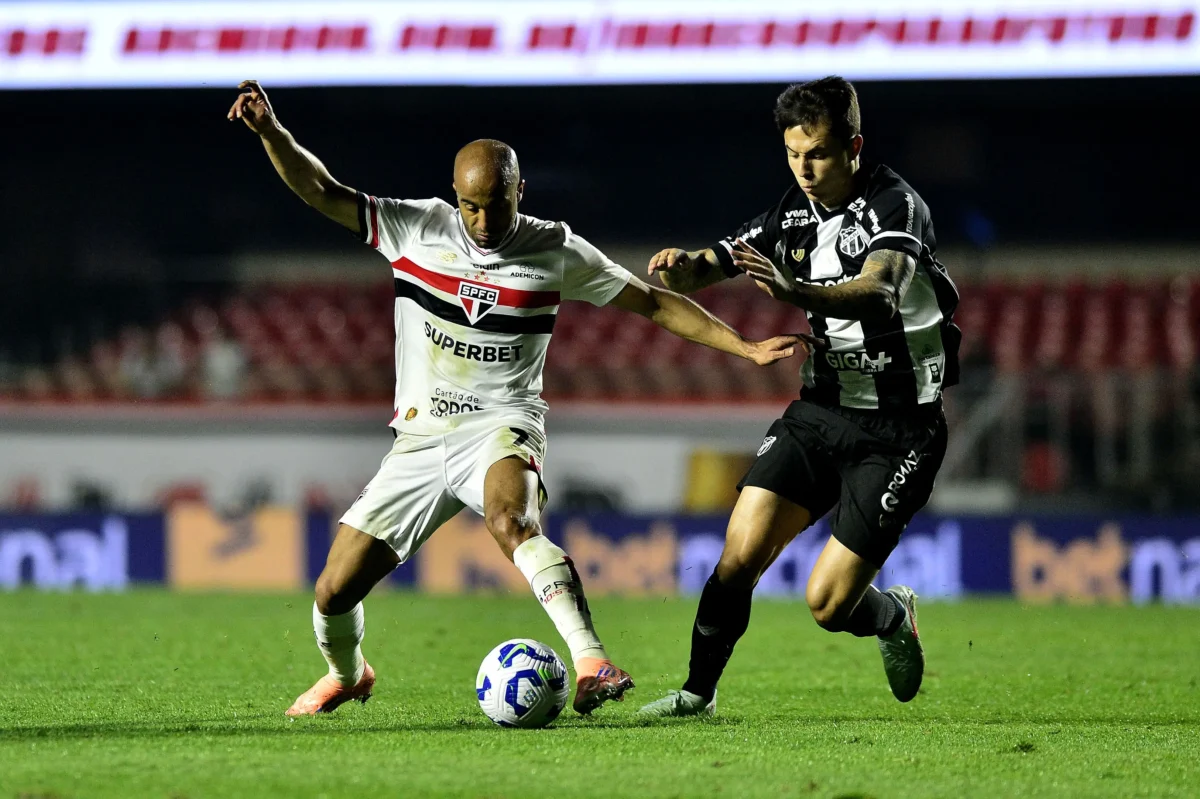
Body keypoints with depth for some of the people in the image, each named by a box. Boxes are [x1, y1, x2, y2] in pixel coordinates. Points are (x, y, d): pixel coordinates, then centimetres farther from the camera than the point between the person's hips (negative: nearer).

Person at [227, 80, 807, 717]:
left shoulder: (556, 252, -3)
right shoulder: (416, 228, 0)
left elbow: (653, 303, 5)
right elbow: (322, 192, -3)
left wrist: (745, 347, 0)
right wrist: (271, 132, -20)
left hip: (502, 426, -3)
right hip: (420, 437, 3)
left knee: (509, 521, -39)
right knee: (333, 592, 2)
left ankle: (591, 664, -50)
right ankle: (346, 675, 36)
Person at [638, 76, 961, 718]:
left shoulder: (895, 206, -17)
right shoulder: (795, 212, 3)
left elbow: (879, 294, -36)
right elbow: (711, 267, 4)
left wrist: (796, 291, -55)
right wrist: (682, 266, -22)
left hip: (898, 429, -5)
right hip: (821, 410, 5)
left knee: (827, 604, -9)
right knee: (740, 553, -11)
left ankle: (894, 617, 25)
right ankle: (699, 689, 5)